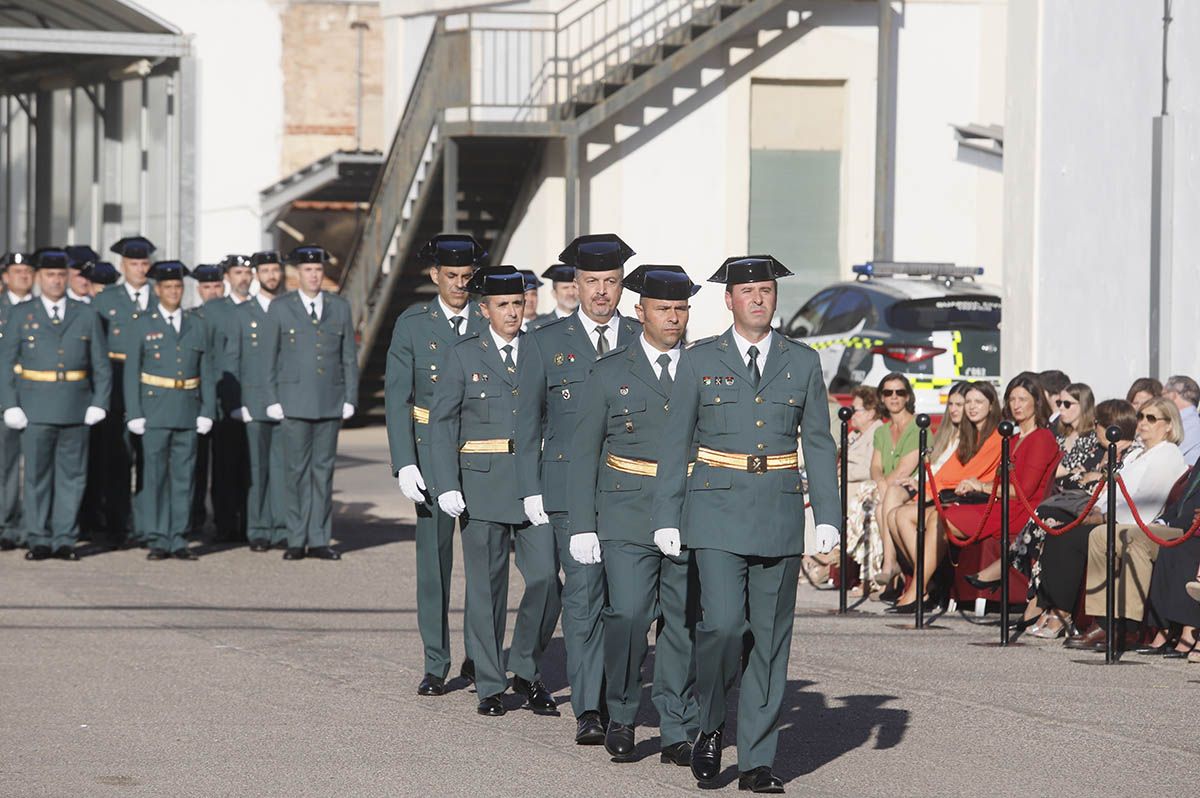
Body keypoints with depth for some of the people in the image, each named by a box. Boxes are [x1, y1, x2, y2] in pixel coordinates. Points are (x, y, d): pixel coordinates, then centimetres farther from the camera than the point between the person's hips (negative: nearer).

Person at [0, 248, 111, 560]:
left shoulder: (87, 316, 10)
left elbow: (101, 366, 10)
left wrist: (99, 404, -2)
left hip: (76, 409, 1)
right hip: (35, 410, -1)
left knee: (71, 475, 2)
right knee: (37, 475, 1)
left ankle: (65, 540, 7)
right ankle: (39, 540, 6)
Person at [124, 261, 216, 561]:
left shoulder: (197, 326, 10)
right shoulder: (143, 325, 3)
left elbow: (208, 373, 9)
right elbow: (131, 373, 1)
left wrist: (207, 412, 1)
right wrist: (134, 415, -6)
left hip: (188, 412, 2)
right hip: (154, 413, -2)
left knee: (184, 477, 4)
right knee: (155, 477, -2)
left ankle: (178, 539, 8)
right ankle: (157, 540, 2)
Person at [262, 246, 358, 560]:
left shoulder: (340, 307, 10)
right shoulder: (280, 309, 4)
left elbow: (349, 356, 11)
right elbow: (269, 357, 4)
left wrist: (350, 399, 4)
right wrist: (272, 401, -3)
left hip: (330, 402, 2)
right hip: (294, 402, -2)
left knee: (324, 470, 3)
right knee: (297, 470, -1)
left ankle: (319, 540, 7)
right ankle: (297, 540, 3)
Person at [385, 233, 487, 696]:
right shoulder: (412, 324, 2)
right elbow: (396, 397, -1)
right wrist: (404, 464, -10)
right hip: (433, 451, -1)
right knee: (434, 558, 0)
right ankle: (436, 666, 6)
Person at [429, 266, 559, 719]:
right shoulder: (464, 356, 4)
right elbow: (441, 423, 2)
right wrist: (447, 486, -7)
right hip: (483, 484, -1)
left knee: (545, 580, -7)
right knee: (486, 587, 2)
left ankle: (527, 672, 11)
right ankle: (490, 685, 12)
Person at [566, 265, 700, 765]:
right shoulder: (610, 374, 5)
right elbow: (583, 454, 6)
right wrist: (582, 526, -1)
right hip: (627, 517, -2)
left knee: (682, 623, 2)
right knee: (628, 615, -12)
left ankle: (677, 732, 9)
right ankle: (621, 718, 6)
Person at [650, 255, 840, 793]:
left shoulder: (803, 363, 8)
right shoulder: (699, 361, 3)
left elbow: (818, 444, 8)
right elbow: (675, 443, 4)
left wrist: (827, 517, 1)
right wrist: (666, 519, -1)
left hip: (780, 515, 2)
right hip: (717, 509, -2)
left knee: (770, 637, 3)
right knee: (722, 623, -16)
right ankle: (710, 726, 9)